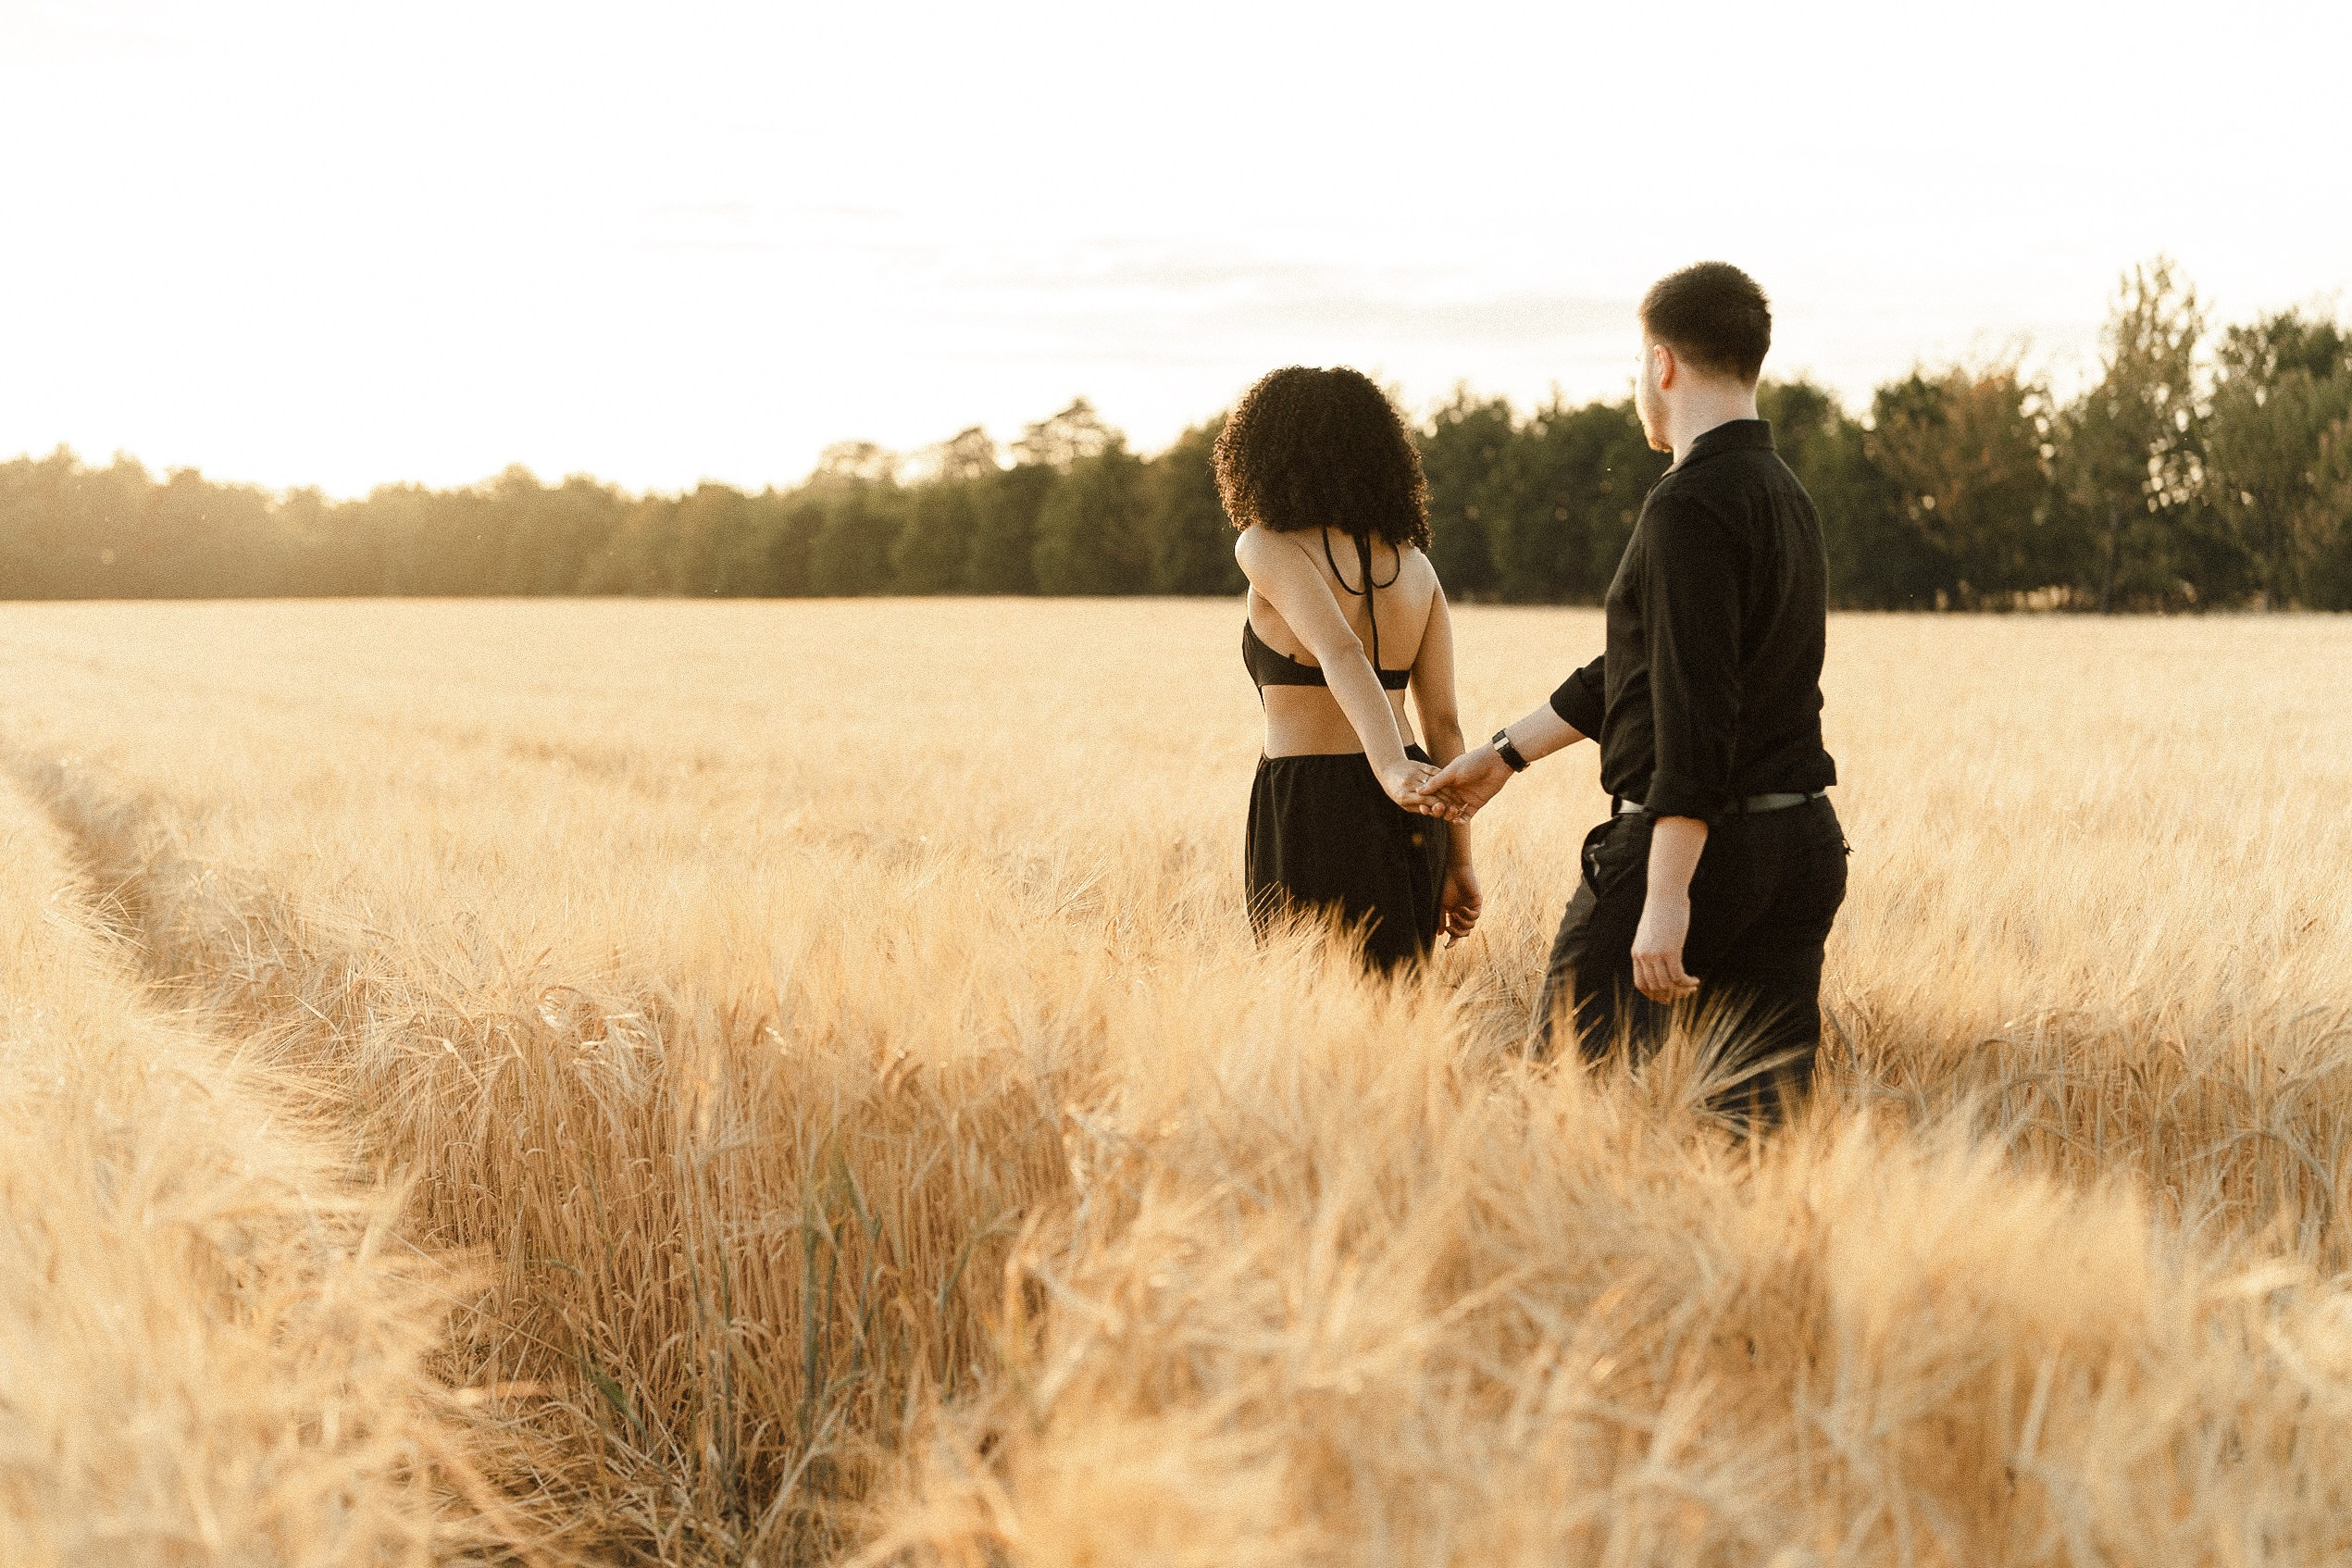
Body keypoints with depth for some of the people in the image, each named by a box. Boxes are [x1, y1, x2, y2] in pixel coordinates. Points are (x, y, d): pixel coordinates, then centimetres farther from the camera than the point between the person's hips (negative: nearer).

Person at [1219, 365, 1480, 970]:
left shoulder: (1267, 546, -8)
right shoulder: (1414, 563, 9)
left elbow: (1340, 652, -26)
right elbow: (1444, 723, 7)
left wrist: (1390, 768, -40)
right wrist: (1457, 862, 11)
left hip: (1309, 811, -6)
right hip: (1406, 822, 6)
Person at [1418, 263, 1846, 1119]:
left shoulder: (1691, 505, -14)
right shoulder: (1786, 496, 16)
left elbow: (1695, 709, -23)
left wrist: (1667, 896, -26)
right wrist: (1505, 752, 30)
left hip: (1687, 845, -8)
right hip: (1802, 846, 9)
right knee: (1769, 1110, 8)